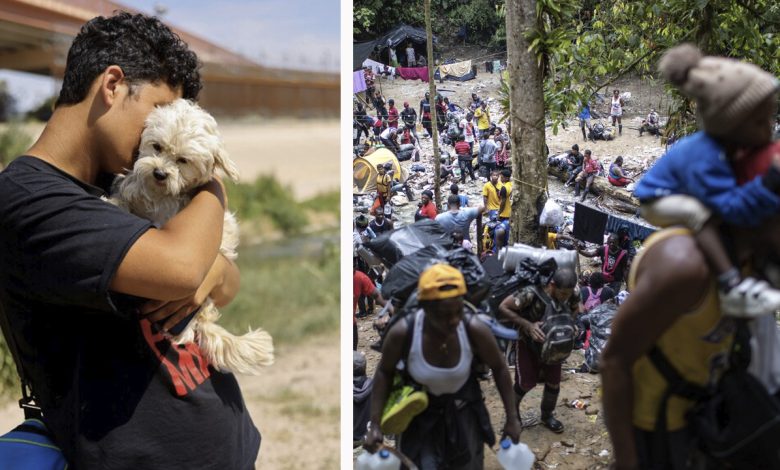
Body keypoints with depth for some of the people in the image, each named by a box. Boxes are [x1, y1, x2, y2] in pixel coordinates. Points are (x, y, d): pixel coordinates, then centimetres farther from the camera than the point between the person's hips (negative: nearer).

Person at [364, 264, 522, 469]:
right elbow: (384, 372, -11)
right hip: (420, 413, -2)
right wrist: (375, 424, -14)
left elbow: (499, 368, -9)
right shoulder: (402, 333, -31)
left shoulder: (475, 331, -29)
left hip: (463, 410, 2)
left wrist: (512, 418, -4)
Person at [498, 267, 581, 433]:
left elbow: (574, 309, 2)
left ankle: (547, 416, 34)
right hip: (527, 341, -4)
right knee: (526, 382, 2)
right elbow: (503, 308, -30)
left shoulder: (572, 294, -22)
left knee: (554, 382, 7)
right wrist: (528, 325, -36)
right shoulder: (530, 294, -38)